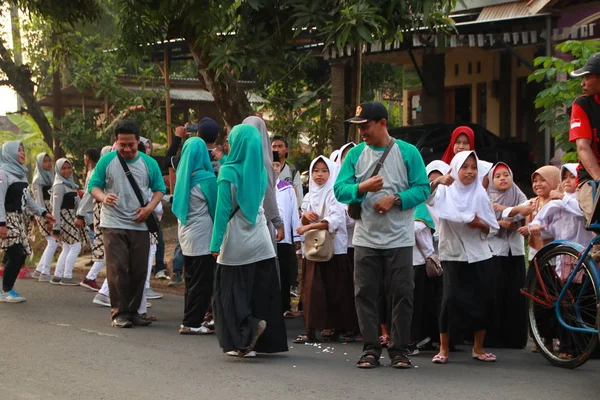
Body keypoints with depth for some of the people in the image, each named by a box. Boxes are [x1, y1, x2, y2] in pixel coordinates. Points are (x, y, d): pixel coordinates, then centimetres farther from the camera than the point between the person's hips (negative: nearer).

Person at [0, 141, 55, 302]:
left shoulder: (20, 173, 14)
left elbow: (27, 198, 20)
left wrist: (43, 212, 14)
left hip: (19, 219, 9)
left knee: (20, 256, 5)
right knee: (15, 255, -12)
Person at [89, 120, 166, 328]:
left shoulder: (149, 163, 5)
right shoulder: (107, 161, -1)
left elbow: (160, 188, 10)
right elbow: (93, 185, 2)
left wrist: (149, 208, -7)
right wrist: (103, 197, -21)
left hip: (140, 225, 3)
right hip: (113, 225, -3)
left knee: (139, 271, 5)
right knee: (117, 269, -6)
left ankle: (133, 311, 16)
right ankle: (119, 312, -1)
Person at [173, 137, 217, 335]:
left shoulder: (183, 176, 4)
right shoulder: (206, 178, -14)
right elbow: (216, 205, -3)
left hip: (185, 233, 7)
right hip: (202, 235, -7)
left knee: (191, 279, 15)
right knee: (202, 281, -2)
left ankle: (190, 319, 20)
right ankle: (191, 323, -3)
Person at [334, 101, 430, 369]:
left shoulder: (407, 153, -2)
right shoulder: (355, 154, 6)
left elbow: (422, 188, -5)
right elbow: (340, 190, -1)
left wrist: (395, 200, -19)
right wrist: (362, 188, -19)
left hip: (399, 239, -2)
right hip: (365, 238, 2)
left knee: (401, 294, 0)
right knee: (365, 294, 2)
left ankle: (399, 349, 9)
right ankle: (371, 349, 10)